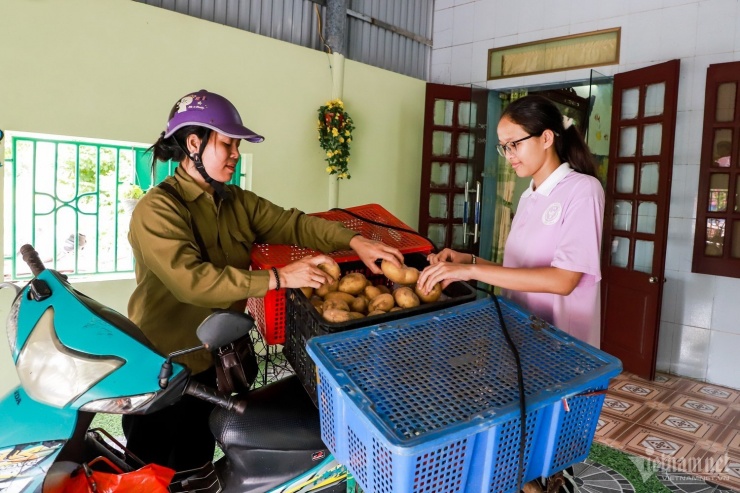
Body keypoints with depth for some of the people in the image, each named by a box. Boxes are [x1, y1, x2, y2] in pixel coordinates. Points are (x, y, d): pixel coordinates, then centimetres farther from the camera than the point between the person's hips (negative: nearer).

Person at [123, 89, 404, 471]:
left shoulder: (237, 202, 5)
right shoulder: (157, 209, -19)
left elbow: (292, 223, -3)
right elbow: (192, 280, -31)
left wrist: (355, 242, -18)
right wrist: (278, 278, -33)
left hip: (217, 362, 7)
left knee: (196, 470, 23)